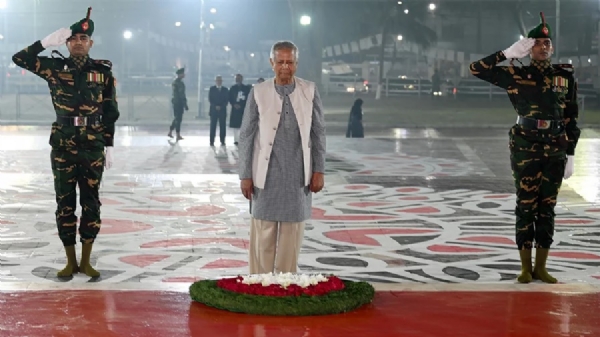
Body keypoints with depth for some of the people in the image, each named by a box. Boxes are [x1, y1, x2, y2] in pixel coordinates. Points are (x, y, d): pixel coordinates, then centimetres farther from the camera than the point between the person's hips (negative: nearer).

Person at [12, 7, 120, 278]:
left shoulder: (103, 71, 2)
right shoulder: (54, 67, 2)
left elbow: (110, 113, 5)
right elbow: (19, 59, -7)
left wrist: (109, 147, 2)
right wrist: (47, 42, -14)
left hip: (93, 145, 0)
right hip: (63, 145, 0)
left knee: (90, 203, 4)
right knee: (65, 202, 4)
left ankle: (86, 261, 15)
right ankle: (70, 261, 15)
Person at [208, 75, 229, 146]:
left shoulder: (225, 90, 10)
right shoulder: (212, 89, 8)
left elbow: (227, 100, 4)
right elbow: (210, 99, 1)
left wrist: (221, 107, -10)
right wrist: (215, 106, -12)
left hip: (222, 110, 1)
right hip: (214, 110, -1)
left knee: (222, 126, -2)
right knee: (213, 126, -4)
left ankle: (222, 141, 1)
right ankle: (212, 141, -3)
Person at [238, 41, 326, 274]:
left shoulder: (309, 91, 2)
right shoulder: (258, 93, -2)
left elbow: (318, 132, 6)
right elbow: (246, 136, 1)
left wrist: (319, 170, 1)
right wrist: (245, 175, -2)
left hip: (298, 174, 1)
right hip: (267, 174, -1)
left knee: (292, 233, 6)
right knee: (263, 233, 1)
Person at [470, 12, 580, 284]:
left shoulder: (566, 77, 5)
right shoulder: (516, 75, -1)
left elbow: (571, 120, 7)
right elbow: (477, 69, -6)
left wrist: (570, 155, 3)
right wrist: (508, 53, -11)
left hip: (555, 151, 2)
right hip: (525, 149, -2)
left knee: (547, 208, 7)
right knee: (526, 207, 1)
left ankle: (541, 267, 15)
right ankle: (526, 267, 10)